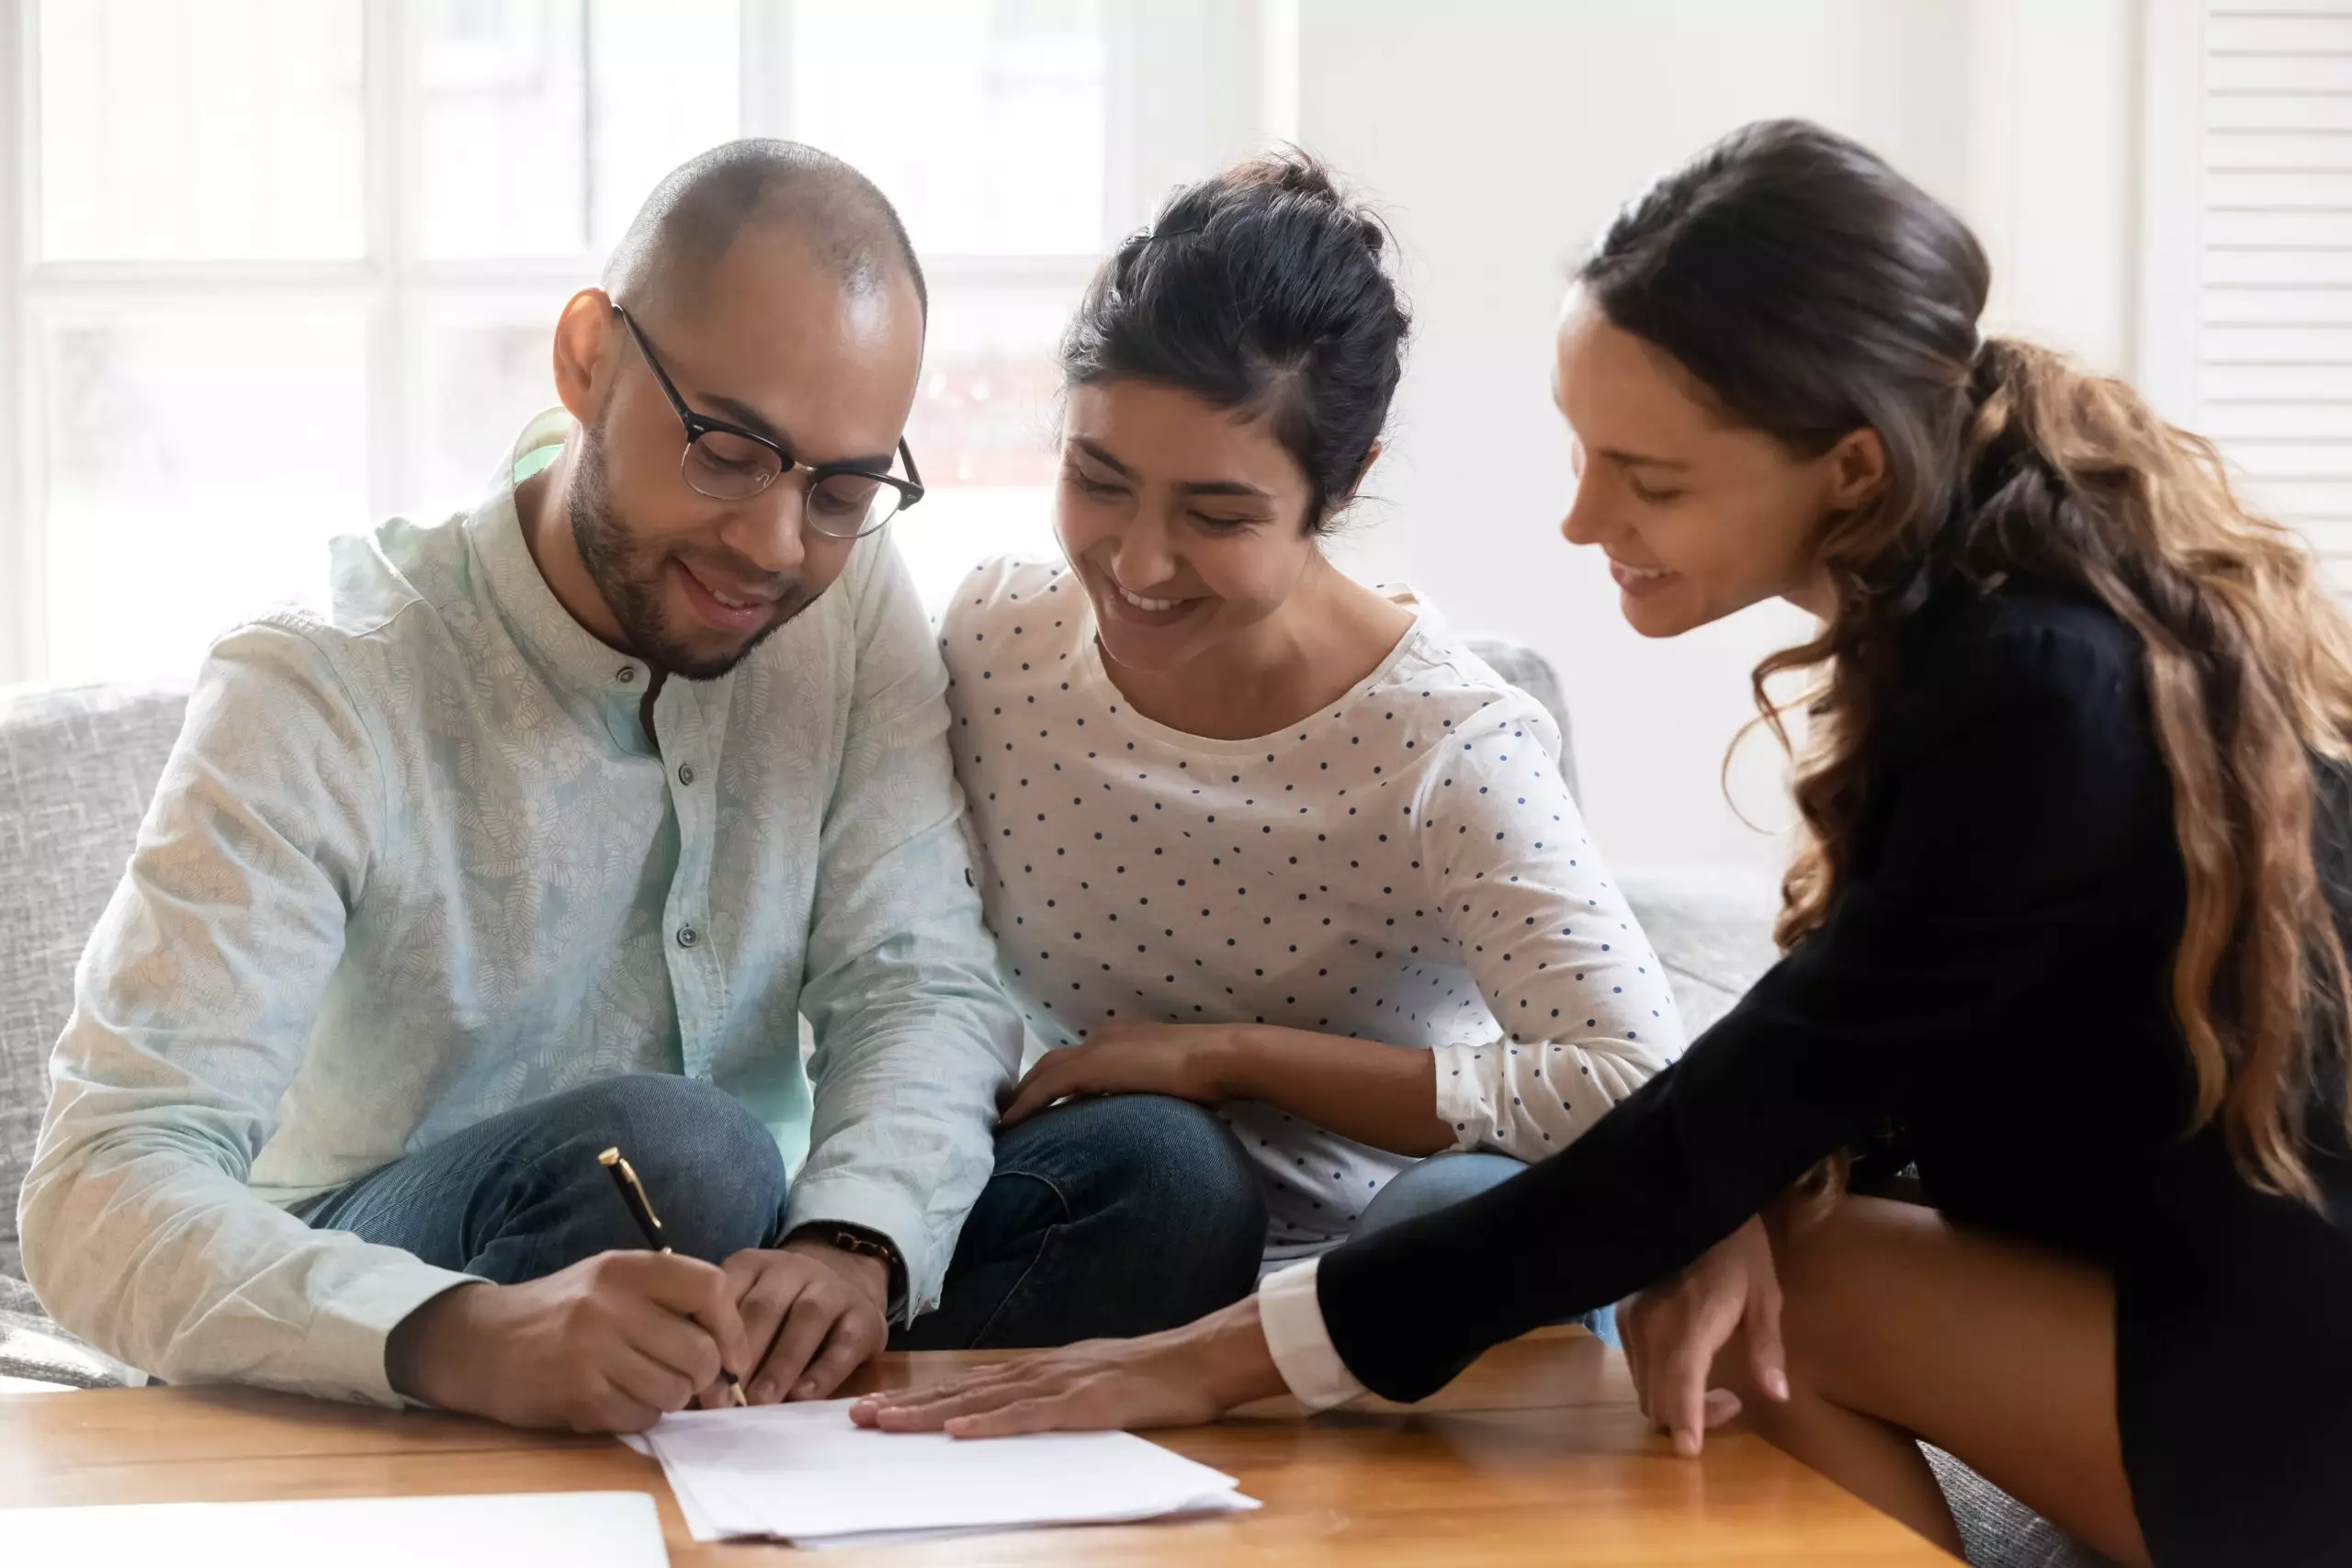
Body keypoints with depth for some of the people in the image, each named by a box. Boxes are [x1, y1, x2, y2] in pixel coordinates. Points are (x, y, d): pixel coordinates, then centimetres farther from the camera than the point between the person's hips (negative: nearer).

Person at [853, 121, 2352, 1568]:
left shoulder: (2043, 702, -27)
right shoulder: (1966, 612, -2)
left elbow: (1737, 1120, -25)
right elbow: (1856, 1064, 5)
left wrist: (1243, 1352, -24)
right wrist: (1757, 1209, -17)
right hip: (2211, 1266, 7)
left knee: (1769, 1298, -13)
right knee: (1734, 1246, -7)